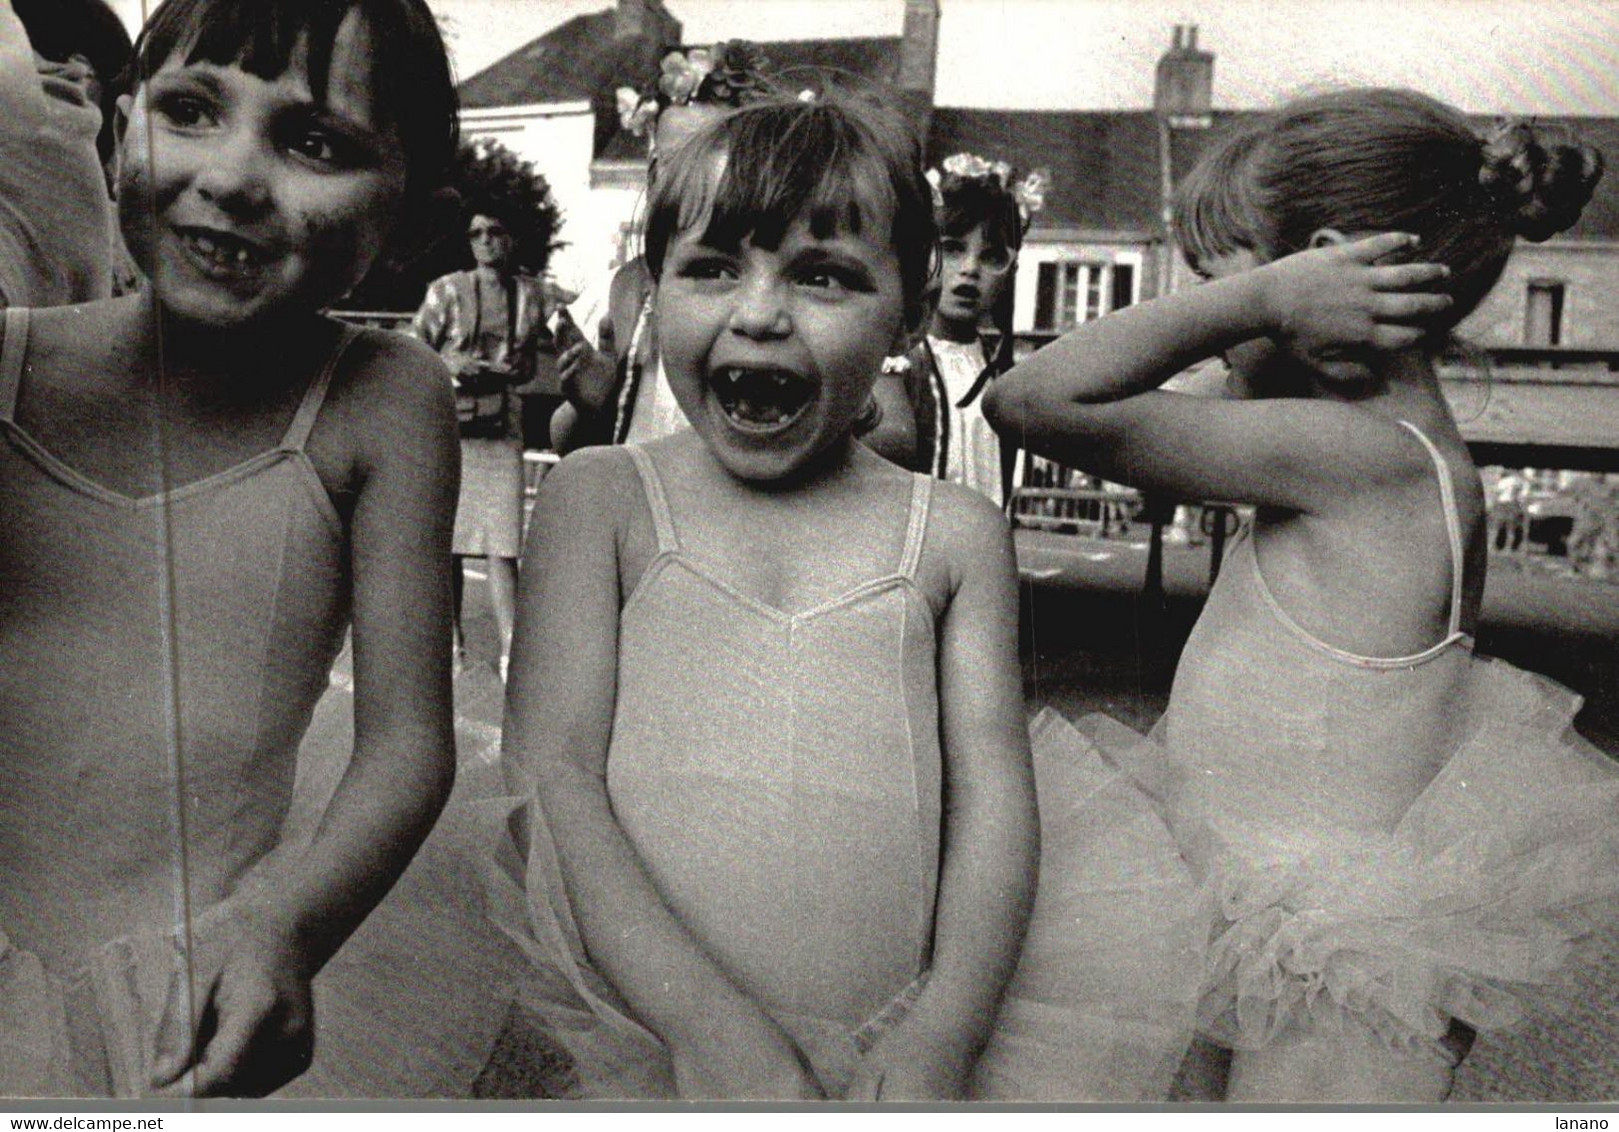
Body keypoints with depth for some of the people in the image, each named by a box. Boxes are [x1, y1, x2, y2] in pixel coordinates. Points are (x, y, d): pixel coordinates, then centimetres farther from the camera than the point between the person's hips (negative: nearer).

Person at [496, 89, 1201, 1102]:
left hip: (889, 1056, 3)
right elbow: (551, 772, -4)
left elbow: (992, 790, 3)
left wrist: (938, 1046, -12)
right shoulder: (601, 498, 5)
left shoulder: (956, 534, 9)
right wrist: (715, 1030, -15)